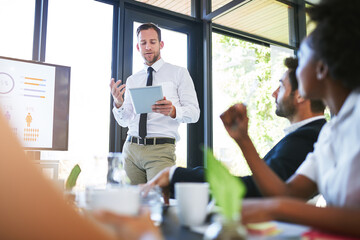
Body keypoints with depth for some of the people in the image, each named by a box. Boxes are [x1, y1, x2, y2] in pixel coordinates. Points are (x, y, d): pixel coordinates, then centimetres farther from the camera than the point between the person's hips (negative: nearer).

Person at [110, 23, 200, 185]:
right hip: (131, 149, 4)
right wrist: (118, 103, -8)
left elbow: (194, 113, -2)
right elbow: (124, 121, 13)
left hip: (161, 150, -3)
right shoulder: (132, 80, 17)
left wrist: (173, 111, -22)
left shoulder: (178, 73, 6)